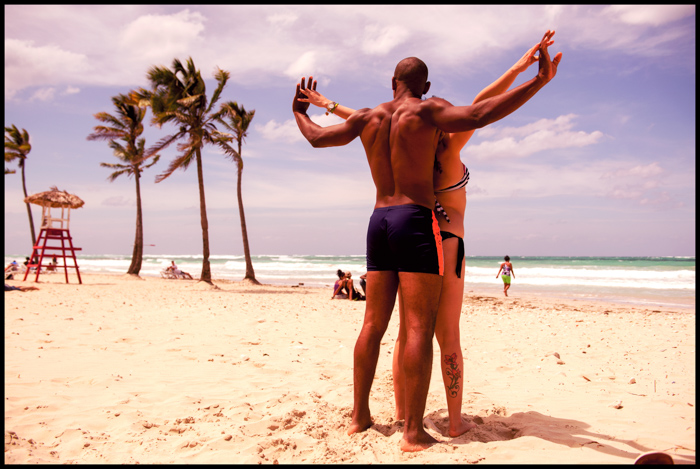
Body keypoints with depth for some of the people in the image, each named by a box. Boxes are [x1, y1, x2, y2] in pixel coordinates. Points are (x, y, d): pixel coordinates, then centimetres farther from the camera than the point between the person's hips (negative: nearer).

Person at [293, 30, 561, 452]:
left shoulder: (367, 118, 12)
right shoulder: (426, 111, -3)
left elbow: (317, 137, 20)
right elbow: (476, 116, -18)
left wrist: (299, 112, 41)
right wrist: (539, 81, -17)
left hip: (379, 222, 6)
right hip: (417, 221, -6)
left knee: (373, 324, 10)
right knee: (420, 327, -6)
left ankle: (360, 416, 17)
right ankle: (414, 432, -4)